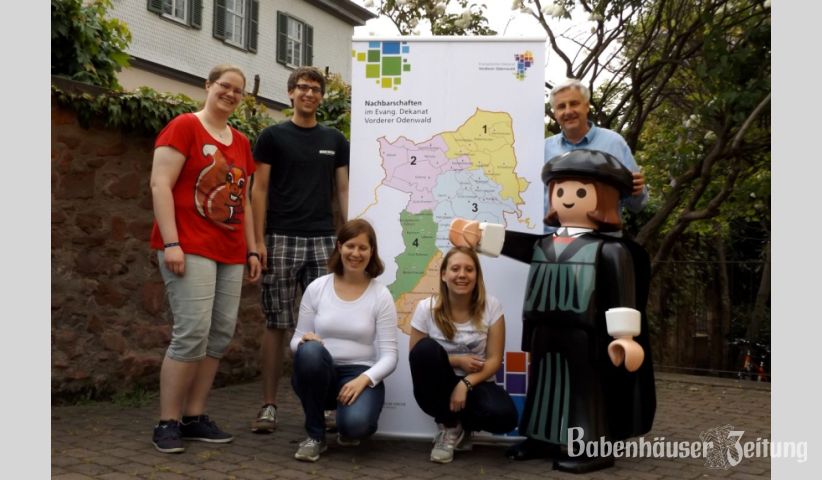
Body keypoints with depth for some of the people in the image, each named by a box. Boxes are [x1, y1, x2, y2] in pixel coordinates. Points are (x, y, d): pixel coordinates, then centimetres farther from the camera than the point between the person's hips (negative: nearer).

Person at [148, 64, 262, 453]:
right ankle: (167, 423, 1)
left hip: (230, 252, 7)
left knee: (221, 334, 4)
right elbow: (159, 185, -10)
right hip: (190, 247, -7)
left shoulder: (241, 142, 18)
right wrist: (171, 243, -18)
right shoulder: (184, 127, -3)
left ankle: (194, 417, 15)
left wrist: (251, 250, 16)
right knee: (192, 332, -12)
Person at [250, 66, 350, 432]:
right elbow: (260, 189, 2)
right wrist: (258, 240, -7)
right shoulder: (273, 136, 5)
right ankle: (268, 405, 10)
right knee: (276, 324, 1)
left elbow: (344, 189, 13)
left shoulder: (335, 140, 14)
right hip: (281, 239, -2)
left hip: (323, 240, 2)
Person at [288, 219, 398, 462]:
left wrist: (364, 379, -23)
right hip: (319, 374, 2)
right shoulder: (317, 288, 1)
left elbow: (389, 355, -6)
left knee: (355, 423, -33)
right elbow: (296, 341, 5)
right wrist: (304, 341, -19)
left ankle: (349, 428, 10)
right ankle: (315, 435, -11)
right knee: (310, 350, -34)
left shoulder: (381, 295, -4)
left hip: (360, 376, -2)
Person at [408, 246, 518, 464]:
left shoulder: (491, 306, -8)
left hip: (476, 383, 0)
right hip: (438, 388, 0)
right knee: (426, 348, -31)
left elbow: (494, 359, -8)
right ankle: (449, 427, -10)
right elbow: (416, 356, -5)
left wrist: (465, 384, -24)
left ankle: (462, 425, 6)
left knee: (504, 416, -33)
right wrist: (455, 360, -17)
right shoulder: (426, 308, -10)